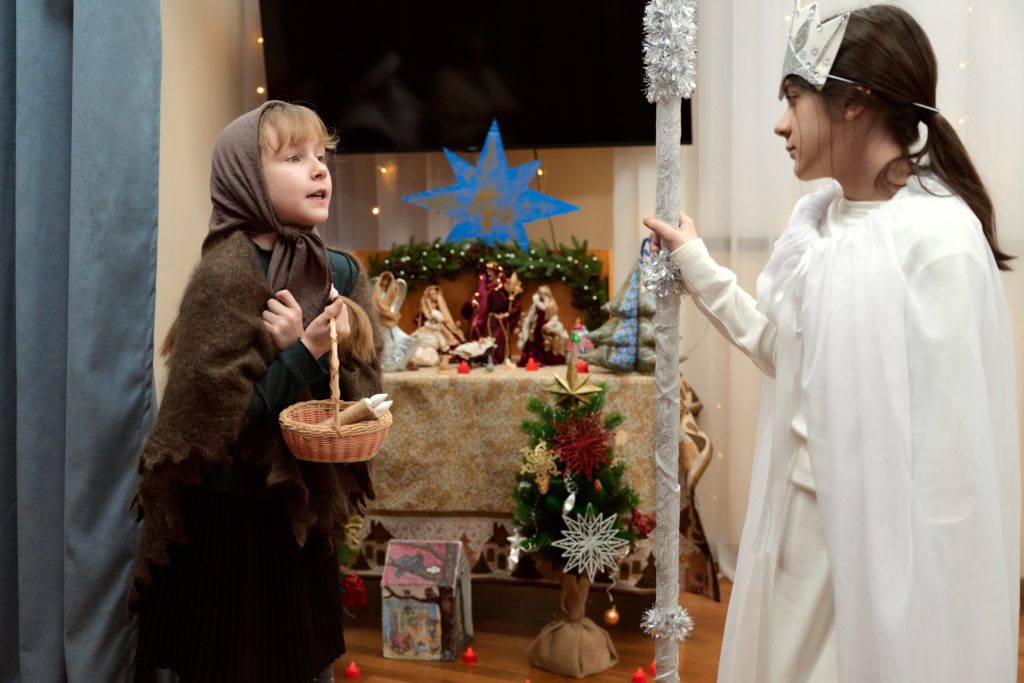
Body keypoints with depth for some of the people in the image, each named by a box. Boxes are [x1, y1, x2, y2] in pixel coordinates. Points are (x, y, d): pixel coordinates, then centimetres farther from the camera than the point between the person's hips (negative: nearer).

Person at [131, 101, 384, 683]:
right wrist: (305, 352, -25)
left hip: (304, 511, 6)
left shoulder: (342, 274, -1)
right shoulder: (226, 274, -19)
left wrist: (321, 351, -20)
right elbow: (208, 419, -22)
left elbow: (364, 394, -2)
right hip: (227, 519, -6)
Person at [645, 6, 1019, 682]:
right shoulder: (818, 217, 4)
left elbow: (951, 444, -20)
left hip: (878, 531, -7)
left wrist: (921, 593, -18)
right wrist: (697, 267, 13)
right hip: (799, 514, 8)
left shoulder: (939, 237, -20)